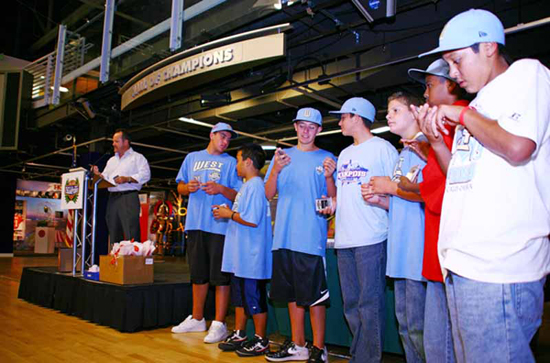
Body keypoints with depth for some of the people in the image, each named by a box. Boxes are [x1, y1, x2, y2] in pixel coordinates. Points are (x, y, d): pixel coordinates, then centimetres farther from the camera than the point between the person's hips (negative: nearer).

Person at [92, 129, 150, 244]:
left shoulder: (137, 157, 6)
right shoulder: (111, 160, 28)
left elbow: (145, 174, -8)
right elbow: (105, 177, 25)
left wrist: (127, 179, -17)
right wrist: (98, 174, 4)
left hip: (129, 197, -7)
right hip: (113, 198, 7)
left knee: (131, 233, -14)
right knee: (114, 233, 6)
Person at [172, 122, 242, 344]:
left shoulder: (230, 162, 6)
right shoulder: (192, 158, 17)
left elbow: (238, 195, 0)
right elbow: (180, 186, 18)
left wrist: (220, 189, -17)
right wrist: (188, 187, -4)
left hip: (220, 225, -4)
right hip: (195, 224, 4)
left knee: (220, 276, -4)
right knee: (198, 274, 14)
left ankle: (219, 324, 4)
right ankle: (197, 319, 27)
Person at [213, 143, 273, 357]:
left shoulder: (255, 186, -17)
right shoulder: (248, 185, 15)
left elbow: (252, 220, -24)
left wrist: (229, 214, -13)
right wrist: (228, 212, 11)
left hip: (251, 257, -10)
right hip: (241, 256, 10)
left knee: (254, 299, 1)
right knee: (240, 297, 18)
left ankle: (261, 341, 14)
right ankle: (239, 335, 30)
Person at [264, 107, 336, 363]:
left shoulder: (326, 158, 5)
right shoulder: (282, 155, 14)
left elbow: (333, 199, -1)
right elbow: (269, 194, 7)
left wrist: (329, 177, -19)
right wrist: (275, 170, -10)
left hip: (312, 237, -4)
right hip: (284, 236, 4)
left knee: (315, 295, -2)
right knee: (292, 293, 12)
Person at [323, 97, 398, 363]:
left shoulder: (382, 148, 0)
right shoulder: (344, 154, 22)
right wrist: (333, 203, 7)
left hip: (371, 238, -7)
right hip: (344, 240, 8)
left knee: (370, 303, -4)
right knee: (351, 304, 13)